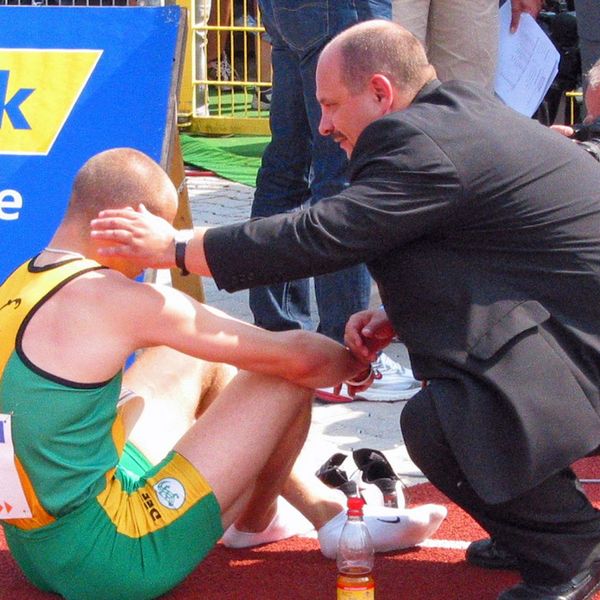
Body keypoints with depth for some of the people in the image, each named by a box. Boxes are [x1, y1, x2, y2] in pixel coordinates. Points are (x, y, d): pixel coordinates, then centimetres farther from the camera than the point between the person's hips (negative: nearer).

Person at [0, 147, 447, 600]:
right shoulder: (108, 298, -19)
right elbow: (294, 356, -13)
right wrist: (353, 362, 9)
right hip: (109, 563, -9)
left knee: (201, 361, 21)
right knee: (286, 376, -3)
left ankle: (327, 510, 31)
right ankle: (255, 521, 23)